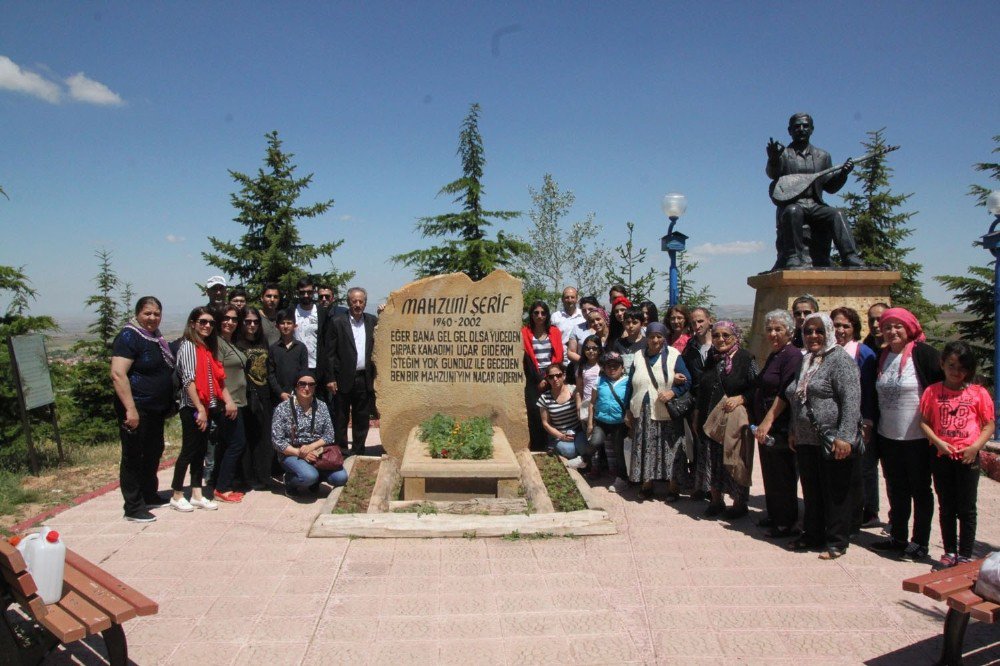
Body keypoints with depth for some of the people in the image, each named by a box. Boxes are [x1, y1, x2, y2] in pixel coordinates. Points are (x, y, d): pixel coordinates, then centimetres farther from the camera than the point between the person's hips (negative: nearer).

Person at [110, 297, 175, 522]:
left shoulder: (156, 337, 12)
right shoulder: (129, 336, -14)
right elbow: (117, 374, -23)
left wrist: (167, 404, 19)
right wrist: (130, 409, -28)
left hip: (156, 409, 9)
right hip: (137, 410, -9)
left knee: (153, 453, 18)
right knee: (133, 457, 0)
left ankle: (150, 496, 33)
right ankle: (133, 508, 8)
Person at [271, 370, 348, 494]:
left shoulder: (321, 406, 4)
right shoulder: (282, 408, -6)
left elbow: (329, 435, 1)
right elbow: (277, 441, -9)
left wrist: (311, 446, -16)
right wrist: (299, 453, -19)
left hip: (317, 452, 3)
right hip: (291, 454, -3)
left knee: (341, 477, -20)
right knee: (309, 476, -34)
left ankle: (314, 479, 9)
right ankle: (290, 480, 0)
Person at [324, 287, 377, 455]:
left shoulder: (372, 321, 8)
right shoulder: (337, 322, -3)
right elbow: (330, 353, -5)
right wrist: (330, 379, -9)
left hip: (365, 379, 3)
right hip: (344, 380, -3)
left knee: (362, 420, 12)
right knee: (341, 420, 6)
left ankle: (358, 453, 24)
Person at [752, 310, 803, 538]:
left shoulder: (792, 356, -13)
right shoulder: (773, 355, 15)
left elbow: (785, 394, -21)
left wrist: (768, 421, -23)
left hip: (781, 428, -9)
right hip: (766, 426, 9)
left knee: (782, 477, 0)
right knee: (770, 474, 16)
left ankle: (787, 523, 11)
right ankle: (774, 516, 28)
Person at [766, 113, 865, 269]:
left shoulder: (822, 156, 20)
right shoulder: (783, 154, 9)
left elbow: (830, 187, 19)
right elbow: (773, 174, -12)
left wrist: (842, 174, 0)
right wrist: (773, 161, -34)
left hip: (815, 206, 4)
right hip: (791, 205, -4)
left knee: (837, 214, -23)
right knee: (793, 211, -36)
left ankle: (850, 259, -27)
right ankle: (794, 258, -35)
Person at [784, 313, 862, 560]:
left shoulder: (839, 359, -9)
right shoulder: (805, 361, 16)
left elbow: (851, 400, -18)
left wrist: (844, 436, -23)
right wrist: (794, 431, 21)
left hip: (833, 442, -8)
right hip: (806, 441, 8)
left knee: (836, 493, 4)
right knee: (811, 492, 15)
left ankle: (836, 541, 15)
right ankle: (812, 535, 28)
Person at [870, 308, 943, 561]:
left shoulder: (923, 353, -11)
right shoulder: (882, 356, 8)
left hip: (918, 438, -6)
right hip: (888, 437, 6)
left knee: (920, 490, 7)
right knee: (896, 490, 15)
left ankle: (920, 543, 19)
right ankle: (898, 537, 28)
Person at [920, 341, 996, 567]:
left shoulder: (978, 393, -2)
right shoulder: (932, 391, 1)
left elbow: (990, 424, -1)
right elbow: (924, 422, 2)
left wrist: (974, 447, -13)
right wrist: (938, 442, -12)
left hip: (968, 458, -1)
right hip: (942, 457, 2)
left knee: (966, 509, 5)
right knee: (946, 507, 12)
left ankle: (965, 555, 15)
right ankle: (950, 552, 24)